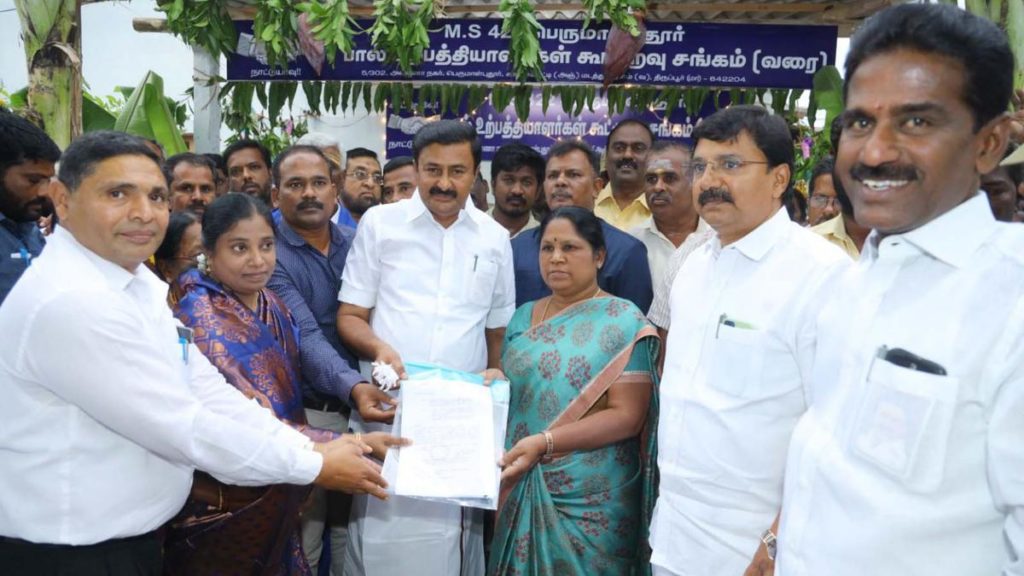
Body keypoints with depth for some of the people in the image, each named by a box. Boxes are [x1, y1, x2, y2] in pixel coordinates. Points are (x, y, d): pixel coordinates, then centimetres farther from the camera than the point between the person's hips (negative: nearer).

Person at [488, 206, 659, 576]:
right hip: (521, 491, 5)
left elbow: (628, 416, -15)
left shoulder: (624, 321, -8)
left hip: (590, 498, -5)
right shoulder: (522, 317, 9)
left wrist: (545, 442, -21)